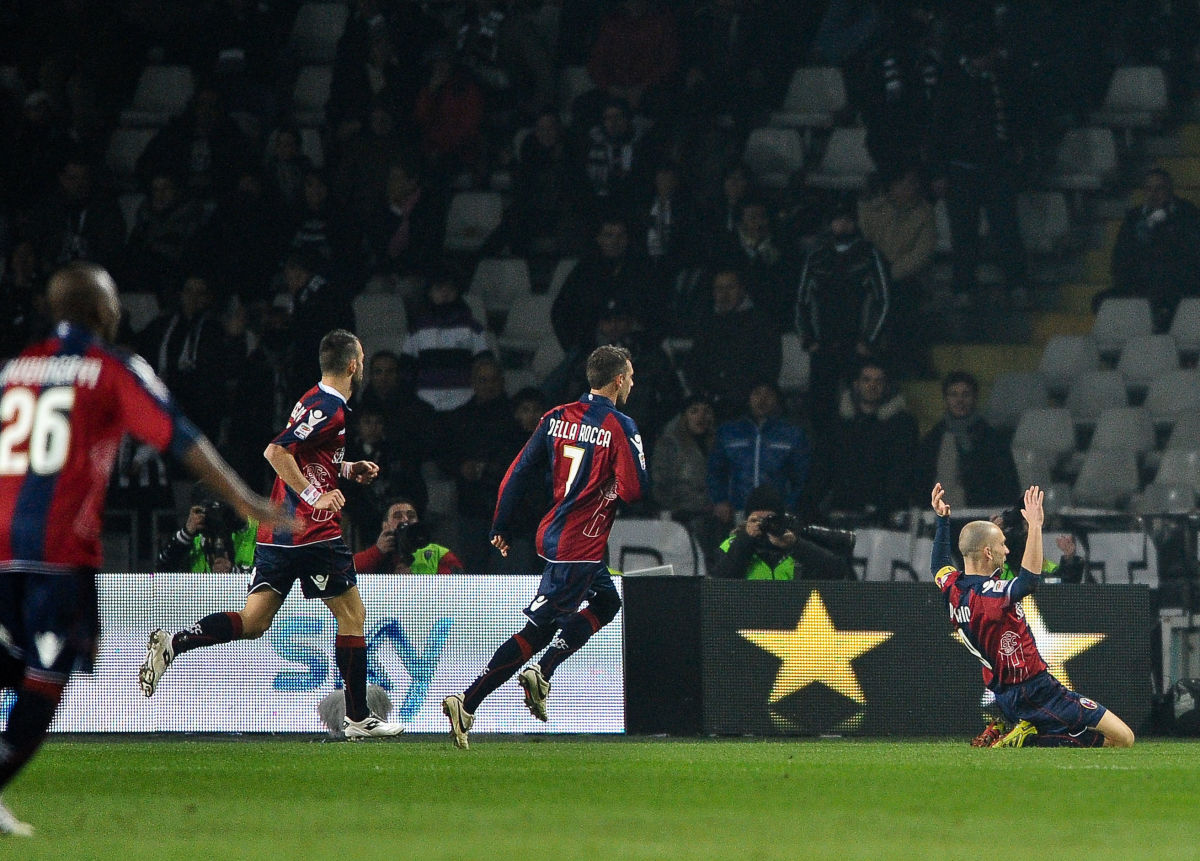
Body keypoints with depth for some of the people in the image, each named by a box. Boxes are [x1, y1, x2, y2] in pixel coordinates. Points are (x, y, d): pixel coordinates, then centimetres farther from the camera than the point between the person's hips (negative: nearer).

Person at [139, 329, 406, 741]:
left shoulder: (316, 400, 17)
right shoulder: (329, 408, -13)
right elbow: (276, 451, -22)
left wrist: (348, 469, 23)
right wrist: (313, 495, -21)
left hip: (277, 532, 9)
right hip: (313, 532, -9)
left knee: (253, 622, 4)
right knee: (352, 613, 4)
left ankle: (172, 643, -12)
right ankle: (358, 718, 7)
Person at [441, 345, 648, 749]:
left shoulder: (557, 418, 7)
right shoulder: (620, 427, -12)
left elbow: (518, 473, 8)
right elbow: (633, 489, -17)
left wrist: (500, 528, 16)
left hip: (553, 533, 8)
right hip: (582, 545, -8)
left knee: (607, 602, 25)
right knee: (537, 630, -7)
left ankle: (541, 673, 14)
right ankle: (468, 702, -12)